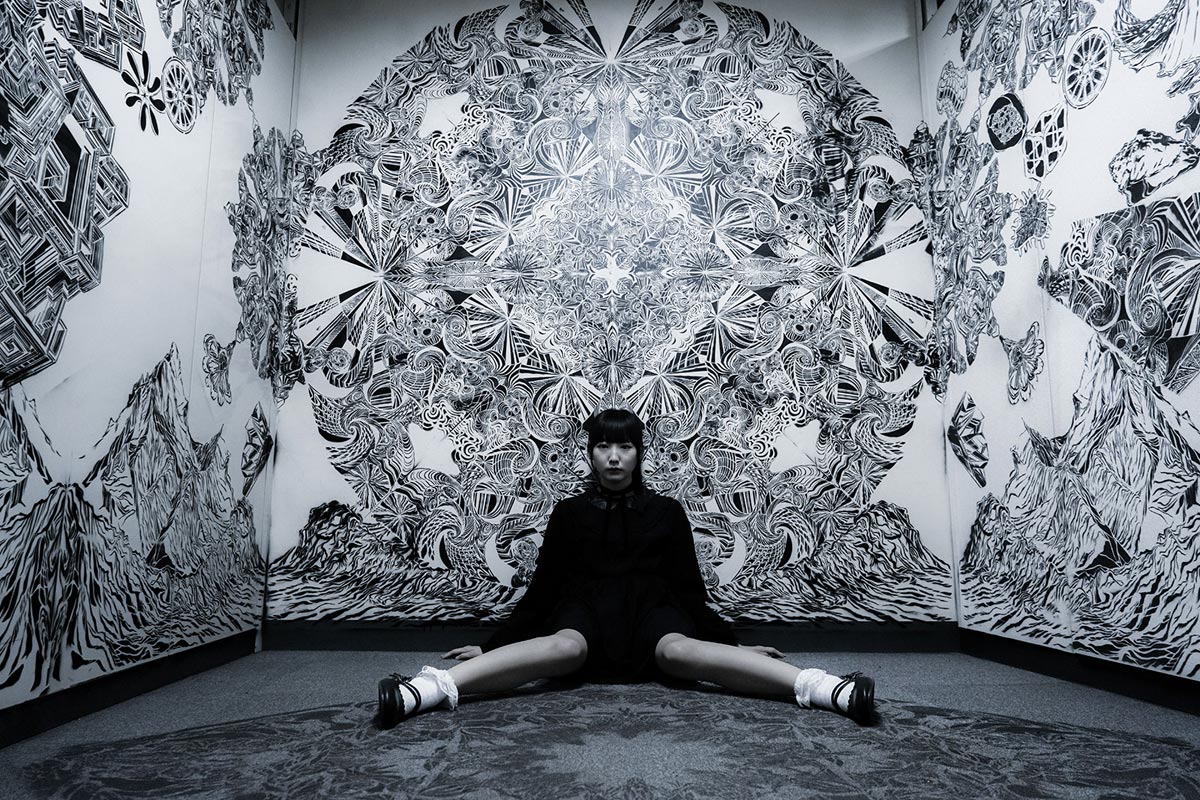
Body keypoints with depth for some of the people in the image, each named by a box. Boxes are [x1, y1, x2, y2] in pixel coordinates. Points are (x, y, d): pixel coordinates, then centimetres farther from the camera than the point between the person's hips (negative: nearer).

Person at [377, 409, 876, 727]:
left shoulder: (666, 512, 16)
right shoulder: (568, 513, 15)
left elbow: (689, 587, 17)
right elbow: (542, 589, 16)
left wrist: (732, 643, 10)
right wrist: (491, 645, 12)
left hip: (650, 609, 0)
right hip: (587, 609, 0)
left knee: (677, 649, -37)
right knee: (564, 647, -38)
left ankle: (825, 688, -57)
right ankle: (428, 688, -61)